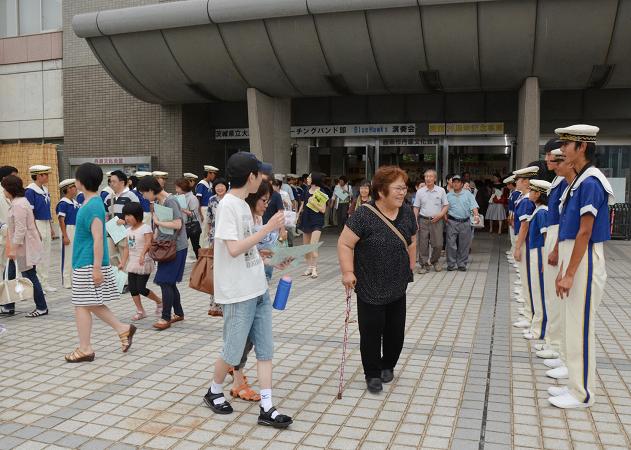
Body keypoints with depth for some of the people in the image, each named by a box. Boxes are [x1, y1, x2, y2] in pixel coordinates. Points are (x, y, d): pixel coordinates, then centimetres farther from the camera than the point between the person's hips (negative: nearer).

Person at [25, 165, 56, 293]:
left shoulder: (45, 189, 12)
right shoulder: (30, 190, -12)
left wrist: (51, 227, 18)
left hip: (46, 225, 8)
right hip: (36, 224, -8)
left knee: (46, 255, 12)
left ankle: (45, 283, 20)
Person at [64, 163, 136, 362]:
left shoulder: (92, 207, -19)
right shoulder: (92, 202, 12)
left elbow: (98, 239, -22)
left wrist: (97, 268, -23)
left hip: (88, 265, -10)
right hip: (85, 263, 10)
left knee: (82, 305, 0)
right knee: (92, 304, 16)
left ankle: (85, 349, 10)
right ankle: (123, 329, 20)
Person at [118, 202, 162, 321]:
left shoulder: (145, 228, -12)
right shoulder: (129, 230, 11)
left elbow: (148, 243, -28)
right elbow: (127, 248, 13)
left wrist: (143, 254, -45)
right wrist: (123, 262, 8)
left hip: (144, 263, -8)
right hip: (132, 263, 8)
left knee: (141, 289, -7)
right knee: (132, 288, 4)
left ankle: (159, 301, 16)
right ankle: (140, 311, 16)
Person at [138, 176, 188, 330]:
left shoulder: (170, 201, -15)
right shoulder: (159, 202, 12)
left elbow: (177, 224, -23)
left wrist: (158, 222, -13)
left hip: (176, 247, -9)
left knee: (165, 282, -8)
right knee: (169, 283, 13)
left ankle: (166, 318, -2)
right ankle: (178, 313, 24)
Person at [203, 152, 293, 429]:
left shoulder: (243, 204, 11)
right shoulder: (228, 205, -16)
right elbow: (233, 249, -24)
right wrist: (267, 229, -22)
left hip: (258, 290, 9)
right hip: (239, 294, -9)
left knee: (265, 350, 7)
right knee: (233, 353, 6)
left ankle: (267, 408, 12)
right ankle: (214, 393, 30)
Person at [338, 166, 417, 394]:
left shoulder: (407, 213, 2)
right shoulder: (364, 215, -17)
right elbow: (344, 244, -16)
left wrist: (410, 268, 14)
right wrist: (348, 272, -22)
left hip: (397, 287, 5)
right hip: (371, 289, -5)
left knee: (396, 331, 13)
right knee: (371, 332, 3)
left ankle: (388, 365, 36)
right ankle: (373, 374, 20)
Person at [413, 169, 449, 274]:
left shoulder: (441, 191, 4)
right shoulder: (420, 192, 5)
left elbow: (446, 205, 7)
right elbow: (416, 208, 7)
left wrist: (440, 215, -9)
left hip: (437, 221, 0)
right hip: (423, 220, 0)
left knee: (438, 244, 0)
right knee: (422, 244, -1)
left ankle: (434, 261, 25)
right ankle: (424, 265, 9)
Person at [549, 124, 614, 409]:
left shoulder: (590, 182, -16)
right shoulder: (578, 181, 13)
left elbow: (585, 232, -20)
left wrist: (569, 275, -19)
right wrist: (563, 269, 17)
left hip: (584, 262, -10)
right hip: (575, 258, 10)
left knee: (580, 328, -1)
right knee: (575, 326, 15)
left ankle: (582, 395, 10)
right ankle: (576, 385, 26)